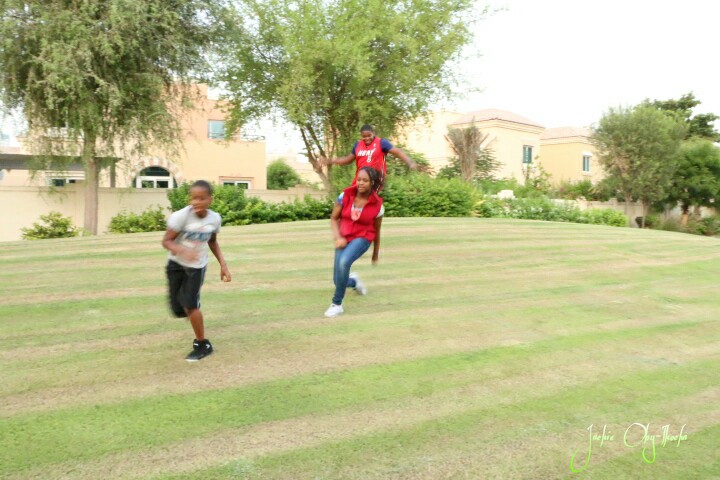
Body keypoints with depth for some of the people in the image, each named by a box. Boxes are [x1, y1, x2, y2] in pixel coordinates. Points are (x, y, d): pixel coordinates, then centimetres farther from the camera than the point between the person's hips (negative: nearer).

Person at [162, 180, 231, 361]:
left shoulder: (215, 219, -12)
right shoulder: (181, 216, -24)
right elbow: (166, 241, -20)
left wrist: (223, 265, 2)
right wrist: (183, 250, -40)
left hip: (197, 266, 0)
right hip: (176, 264, 0)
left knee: (190, 304, -15)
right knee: (178, 309, 1)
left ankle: (203, 345, 3)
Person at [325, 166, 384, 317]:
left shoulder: (377, 204, -10)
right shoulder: (345, 195, -9)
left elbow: (376, 231, 3)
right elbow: (334, 218, 1)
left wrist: (376, 254, 13)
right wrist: (338, 238, -15)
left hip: (362, 238, -3)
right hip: (344, 238, 3)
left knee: (343, 262, -33)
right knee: (338, 280, 2)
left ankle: (337, 304, -16)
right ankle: (354, 281, 43)